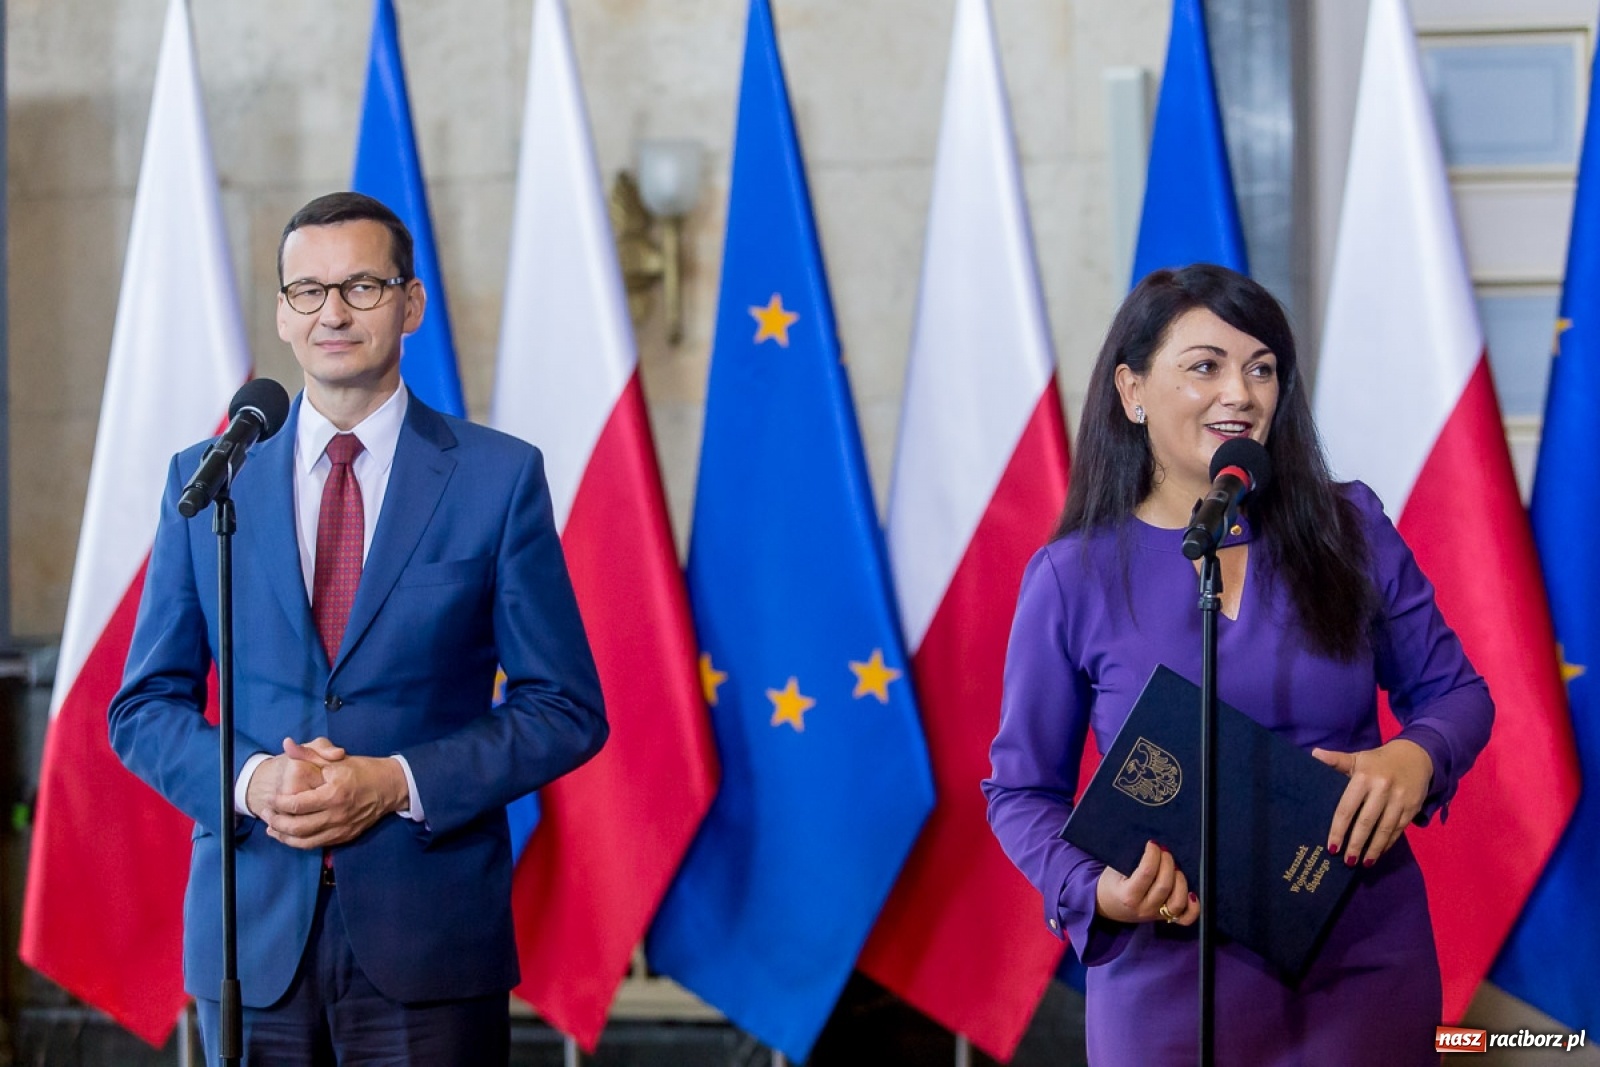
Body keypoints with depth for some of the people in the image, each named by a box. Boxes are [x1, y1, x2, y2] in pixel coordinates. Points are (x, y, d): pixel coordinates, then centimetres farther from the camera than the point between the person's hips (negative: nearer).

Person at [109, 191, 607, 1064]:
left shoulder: (499, 477, 1)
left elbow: (566, 710, 1)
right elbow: (145, 706, 10)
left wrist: (400, 784, -12)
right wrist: (249, 780, -10)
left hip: (427, 937, -2)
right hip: (253, 931, 2)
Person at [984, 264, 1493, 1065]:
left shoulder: (1349, 531, 0)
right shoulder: (1074, 578, -4)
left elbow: (1453, 690, 9)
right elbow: (1023, 790, 2)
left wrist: (1416, 756, -14)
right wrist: (1098, 890, -17)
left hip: (1368, 967, 2)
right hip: (1172, 983, -1)